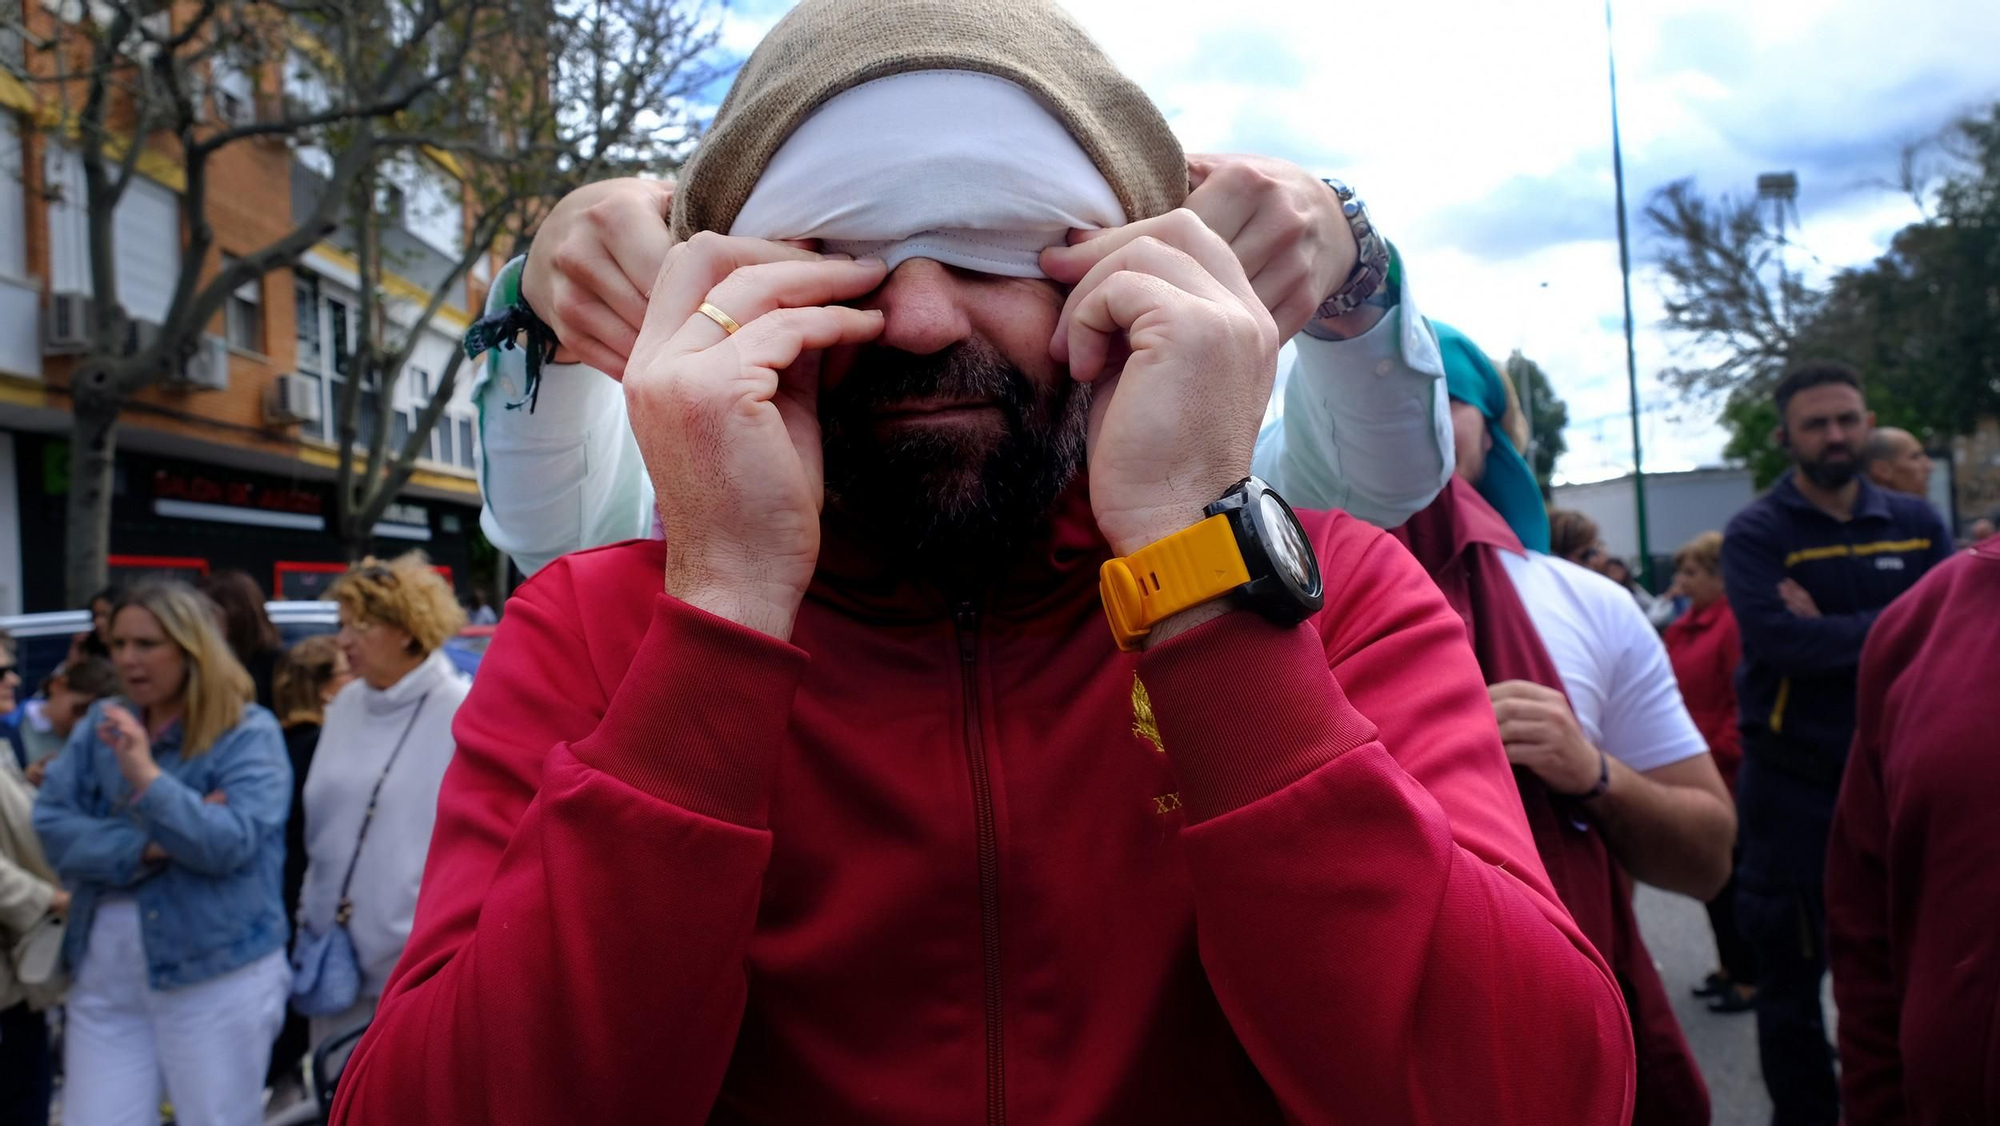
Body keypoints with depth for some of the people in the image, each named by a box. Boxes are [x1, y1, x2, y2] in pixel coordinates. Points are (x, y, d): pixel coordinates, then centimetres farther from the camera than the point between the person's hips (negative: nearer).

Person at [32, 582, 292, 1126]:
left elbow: (231, 843, -18)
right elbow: (52, 826, -1)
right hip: (105, 976, 4)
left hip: (218, 975, -4)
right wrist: (146, 847, -15)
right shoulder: (102, 724, 8)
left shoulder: (249, 733, -7)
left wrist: (147, 775, -27)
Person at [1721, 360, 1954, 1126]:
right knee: (1793, 973, 7)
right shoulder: (1756, 535, -6)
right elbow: (1778, 640, -22)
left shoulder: (1917, 525, 7)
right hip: (1795, 786, -3)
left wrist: (1831, 632, -16)